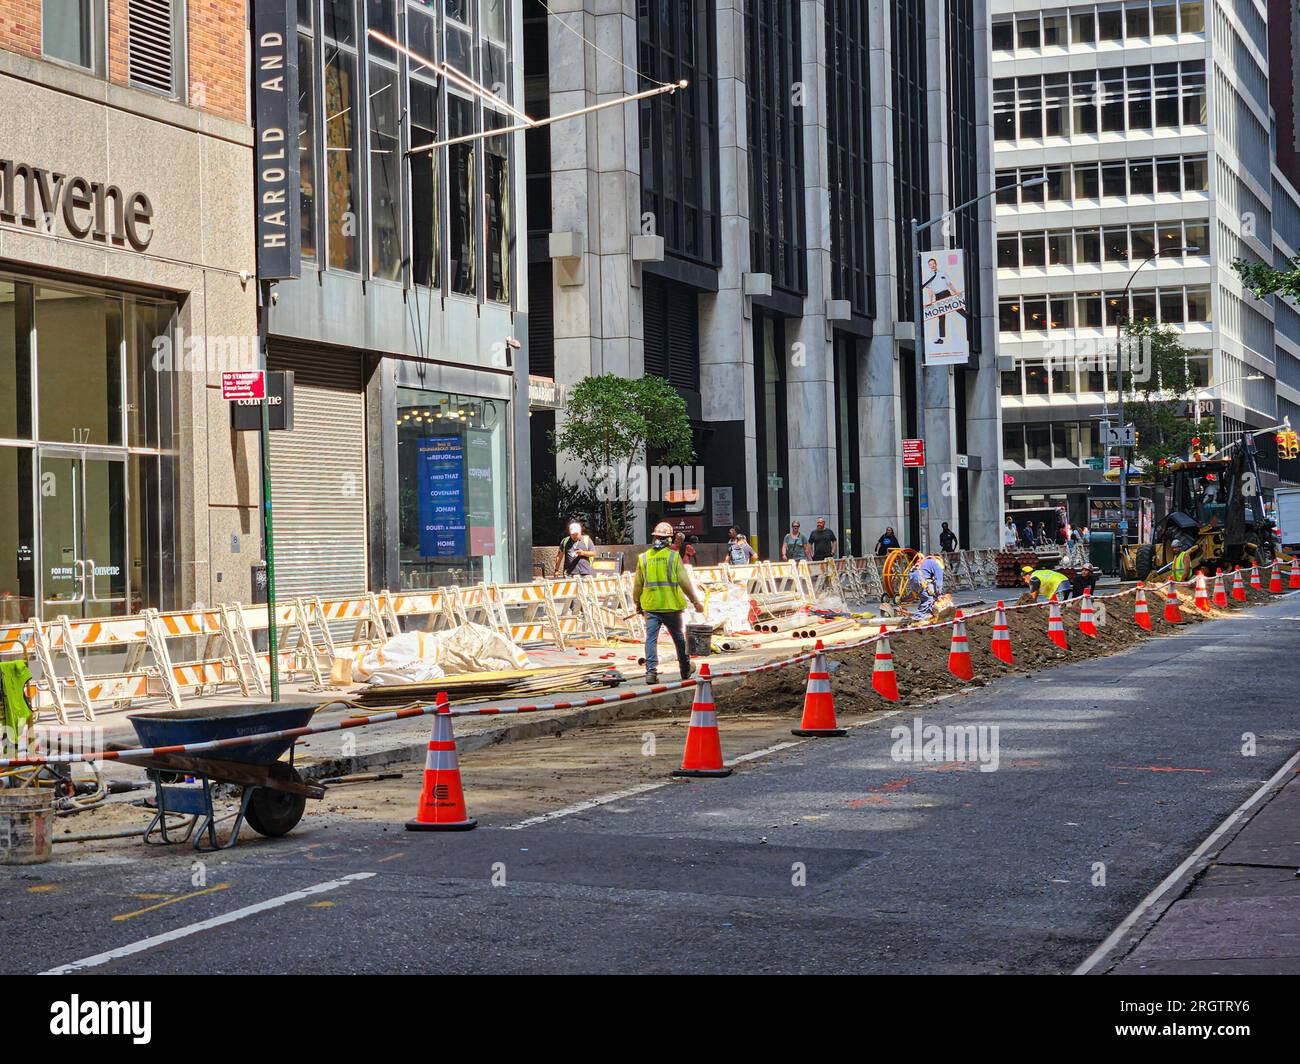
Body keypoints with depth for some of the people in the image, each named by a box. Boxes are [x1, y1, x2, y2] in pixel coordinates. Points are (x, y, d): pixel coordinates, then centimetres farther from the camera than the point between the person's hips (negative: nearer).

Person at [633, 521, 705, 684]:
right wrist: (696, 601, 1)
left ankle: (651, 671, -13)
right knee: (679, 637, 15)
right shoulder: (673, 556, -6)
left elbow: (637, 585, 8)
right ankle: (685, 669, 29)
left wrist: (638, 604, 21)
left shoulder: (644, 558, 2)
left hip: (650, 606, 1)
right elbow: (685, 581, -7)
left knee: (651, 638, 1)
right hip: (671, 606, -1)